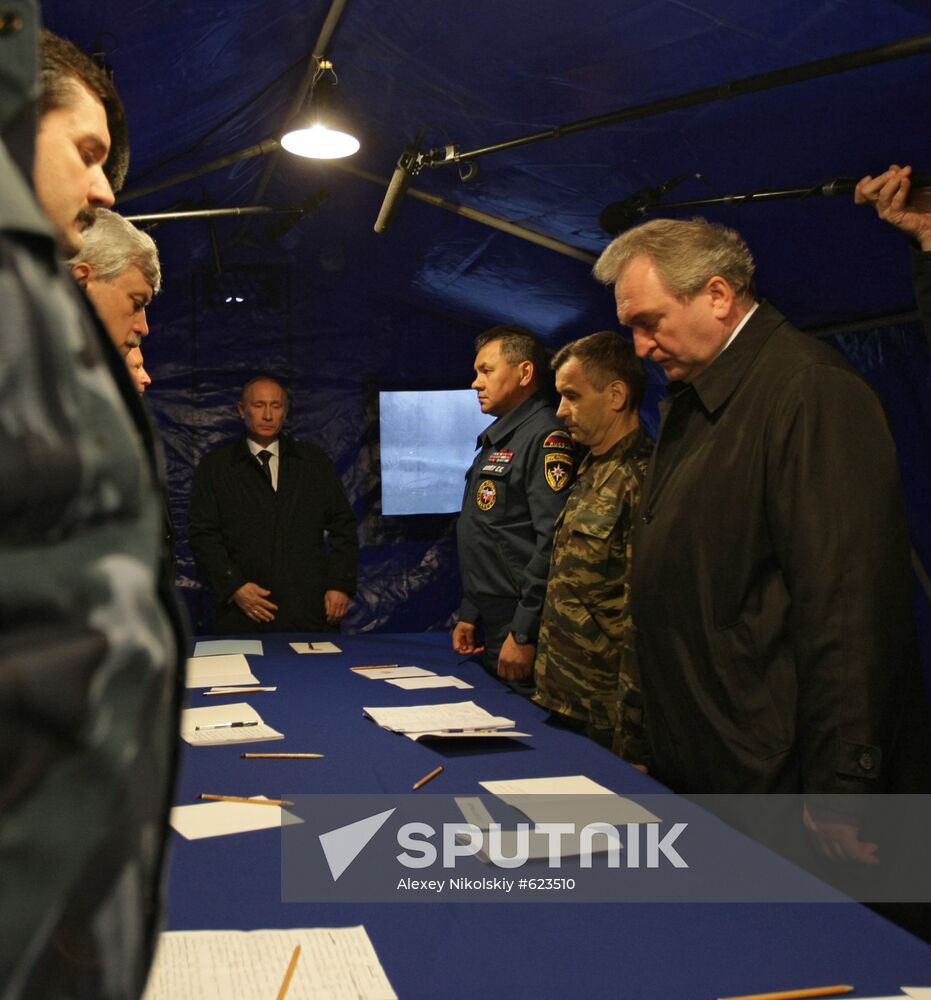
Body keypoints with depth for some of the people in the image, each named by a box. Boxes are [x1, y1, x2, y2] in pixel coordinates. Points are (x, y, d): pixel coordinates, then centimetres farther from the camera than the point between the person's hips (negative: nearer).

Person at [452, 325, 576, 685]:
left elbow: (553, 544, -24)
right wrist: (468, 615, 18)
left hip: (520, 635, -9)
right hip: (489, 631, 9)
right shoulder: (495, 441, 17)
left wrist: (523, 635, -23)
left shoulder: (546, 436, -15)